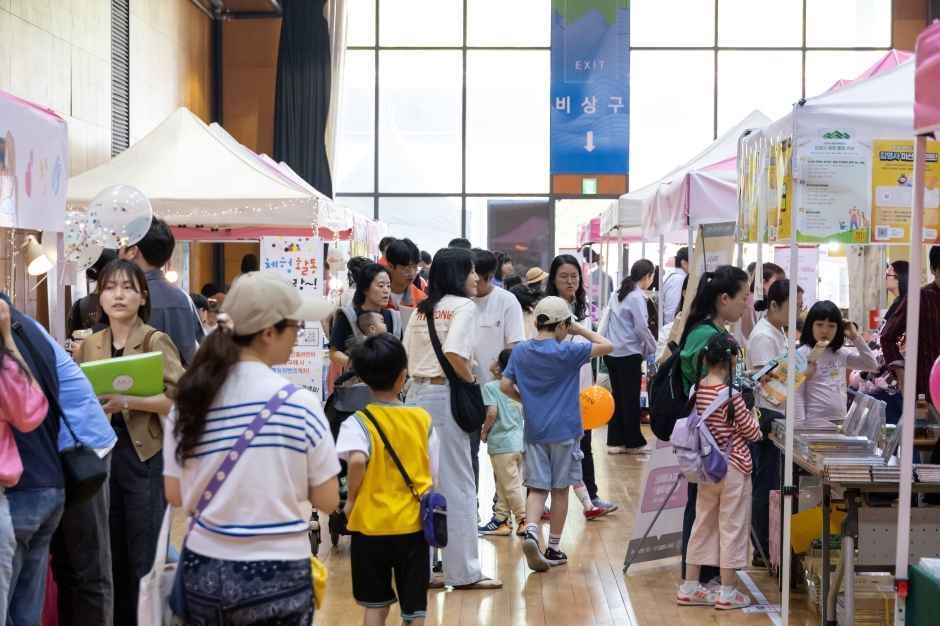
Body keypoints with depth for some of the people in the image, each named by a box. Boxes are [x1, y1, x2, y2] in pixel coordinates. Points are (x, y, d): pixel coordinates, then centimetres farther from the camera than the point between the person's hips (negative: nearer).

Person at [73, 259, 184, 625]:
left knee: (144, 557, -1)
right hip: (101, 453, 5)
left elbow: (179, 400, -14)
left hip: (145, 456, -5)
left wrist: (127, 402, -23)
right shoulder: (89, 346, 9)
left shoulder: (156, 341, -6)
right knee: (110, 553, 9)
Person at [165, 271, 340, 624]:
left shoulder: (189, 399, -3)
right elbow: (327, 500, -6)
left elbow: (175, 495, 4)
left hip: (204, 567, 4)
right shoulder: (299, 403, -12)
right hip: (276, 573, -3)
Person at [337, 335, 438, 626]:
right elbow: (433, 476, 4)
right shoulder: (423, 419, 0)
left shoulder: (358, 423, -8)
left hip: (371, 524, -1)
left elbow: (357, 461, -27)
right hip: (413, 524, 1)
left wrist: (351, 498, -11)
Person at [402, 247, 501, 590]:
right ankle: (463, 571, 5)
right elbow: (454, 353, -21)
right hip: (445, 395, -7)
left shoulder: (421, 310, 15)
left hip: (416, 394, 7)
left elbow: (406, 357, 11)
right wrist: (471, 382, -7)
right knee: (457, 484, 0)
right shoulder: (464, 306, -7)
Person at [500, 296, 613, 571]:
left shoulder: (520, 351, 3)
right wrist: (580, 330, 3)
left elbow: (505, 386, 4)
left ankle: (531, 531, -21)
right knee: (560, 489, 8)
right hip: (565, 430, -3)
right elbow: (607, 346, -7)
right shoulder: (567, 352, -9)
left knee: (537, 488, 6)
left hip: (534, 431, 3)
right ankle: (553, 548, 15)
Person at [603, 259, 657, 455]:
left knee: (618, 397, 12)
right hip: (629, 354, -8)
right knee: (631, 399, 3)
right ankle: (633, 442, 11)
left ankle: (615, 441, 14)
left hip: (612, 352, 8)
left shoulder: (618, 294, 12)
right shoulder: (637, 297, -13)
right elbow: (642, 328, -14)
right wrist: (653, 349, -1)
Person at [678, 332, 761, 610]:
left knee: (702, 525, 14)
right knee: (732, 528, 4)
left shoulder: (698, 390, -1)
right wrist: (753, 417, 11)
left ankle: (689, 588, 20)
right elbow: (752, 433, -10)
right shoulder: (731, 395, -18)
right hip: (733, 468, -6)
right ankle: (727, 593, 11)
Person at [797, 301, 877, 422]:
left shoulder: (841, 353, 10)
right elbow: (797, 394, -8)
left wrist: (856, 337, 4)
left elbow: (872, 365, 10)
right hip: (814, 422, -6)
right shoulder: (803, 354, -7)